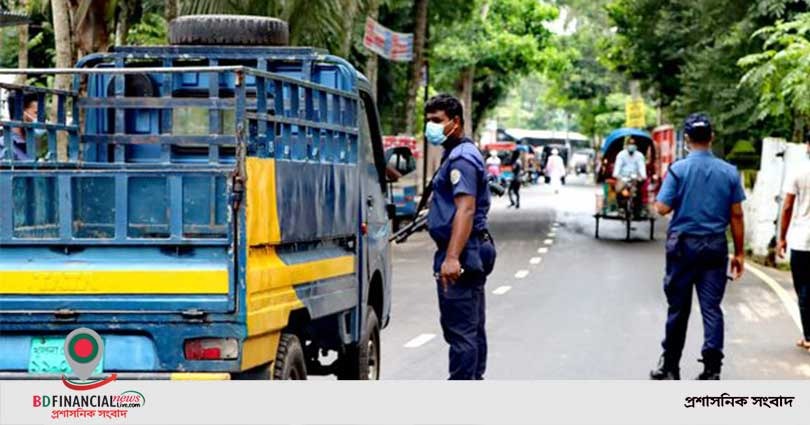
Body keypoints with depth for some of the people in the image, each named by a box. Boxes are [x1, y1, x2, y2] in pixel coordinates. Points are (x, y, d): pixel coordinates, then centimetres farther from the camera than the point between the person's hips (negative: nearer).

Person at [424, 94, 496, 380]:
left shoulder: (461, 158, -14)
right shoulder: (459, 155, 19)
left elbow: (466, 209, -25)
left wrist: (452, 257, -33)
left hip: (461, 256, -11)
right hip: (474, 253, 11)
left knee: (459, 330, -10)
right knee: (473, 328, 17)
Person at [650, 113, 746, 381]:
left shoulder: (678, 169, -7)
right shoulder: (729, 171, 0)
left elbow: (662, 208, -10)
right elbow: (736, 215, 1)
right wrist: (739, 253, 8)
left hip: (683, 245, -1)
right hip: (715, 247, 1)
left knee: (678, 308, 9)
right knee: (711, 308, 3)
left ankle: (670, 366, 19)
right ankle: (712, 370, -2)